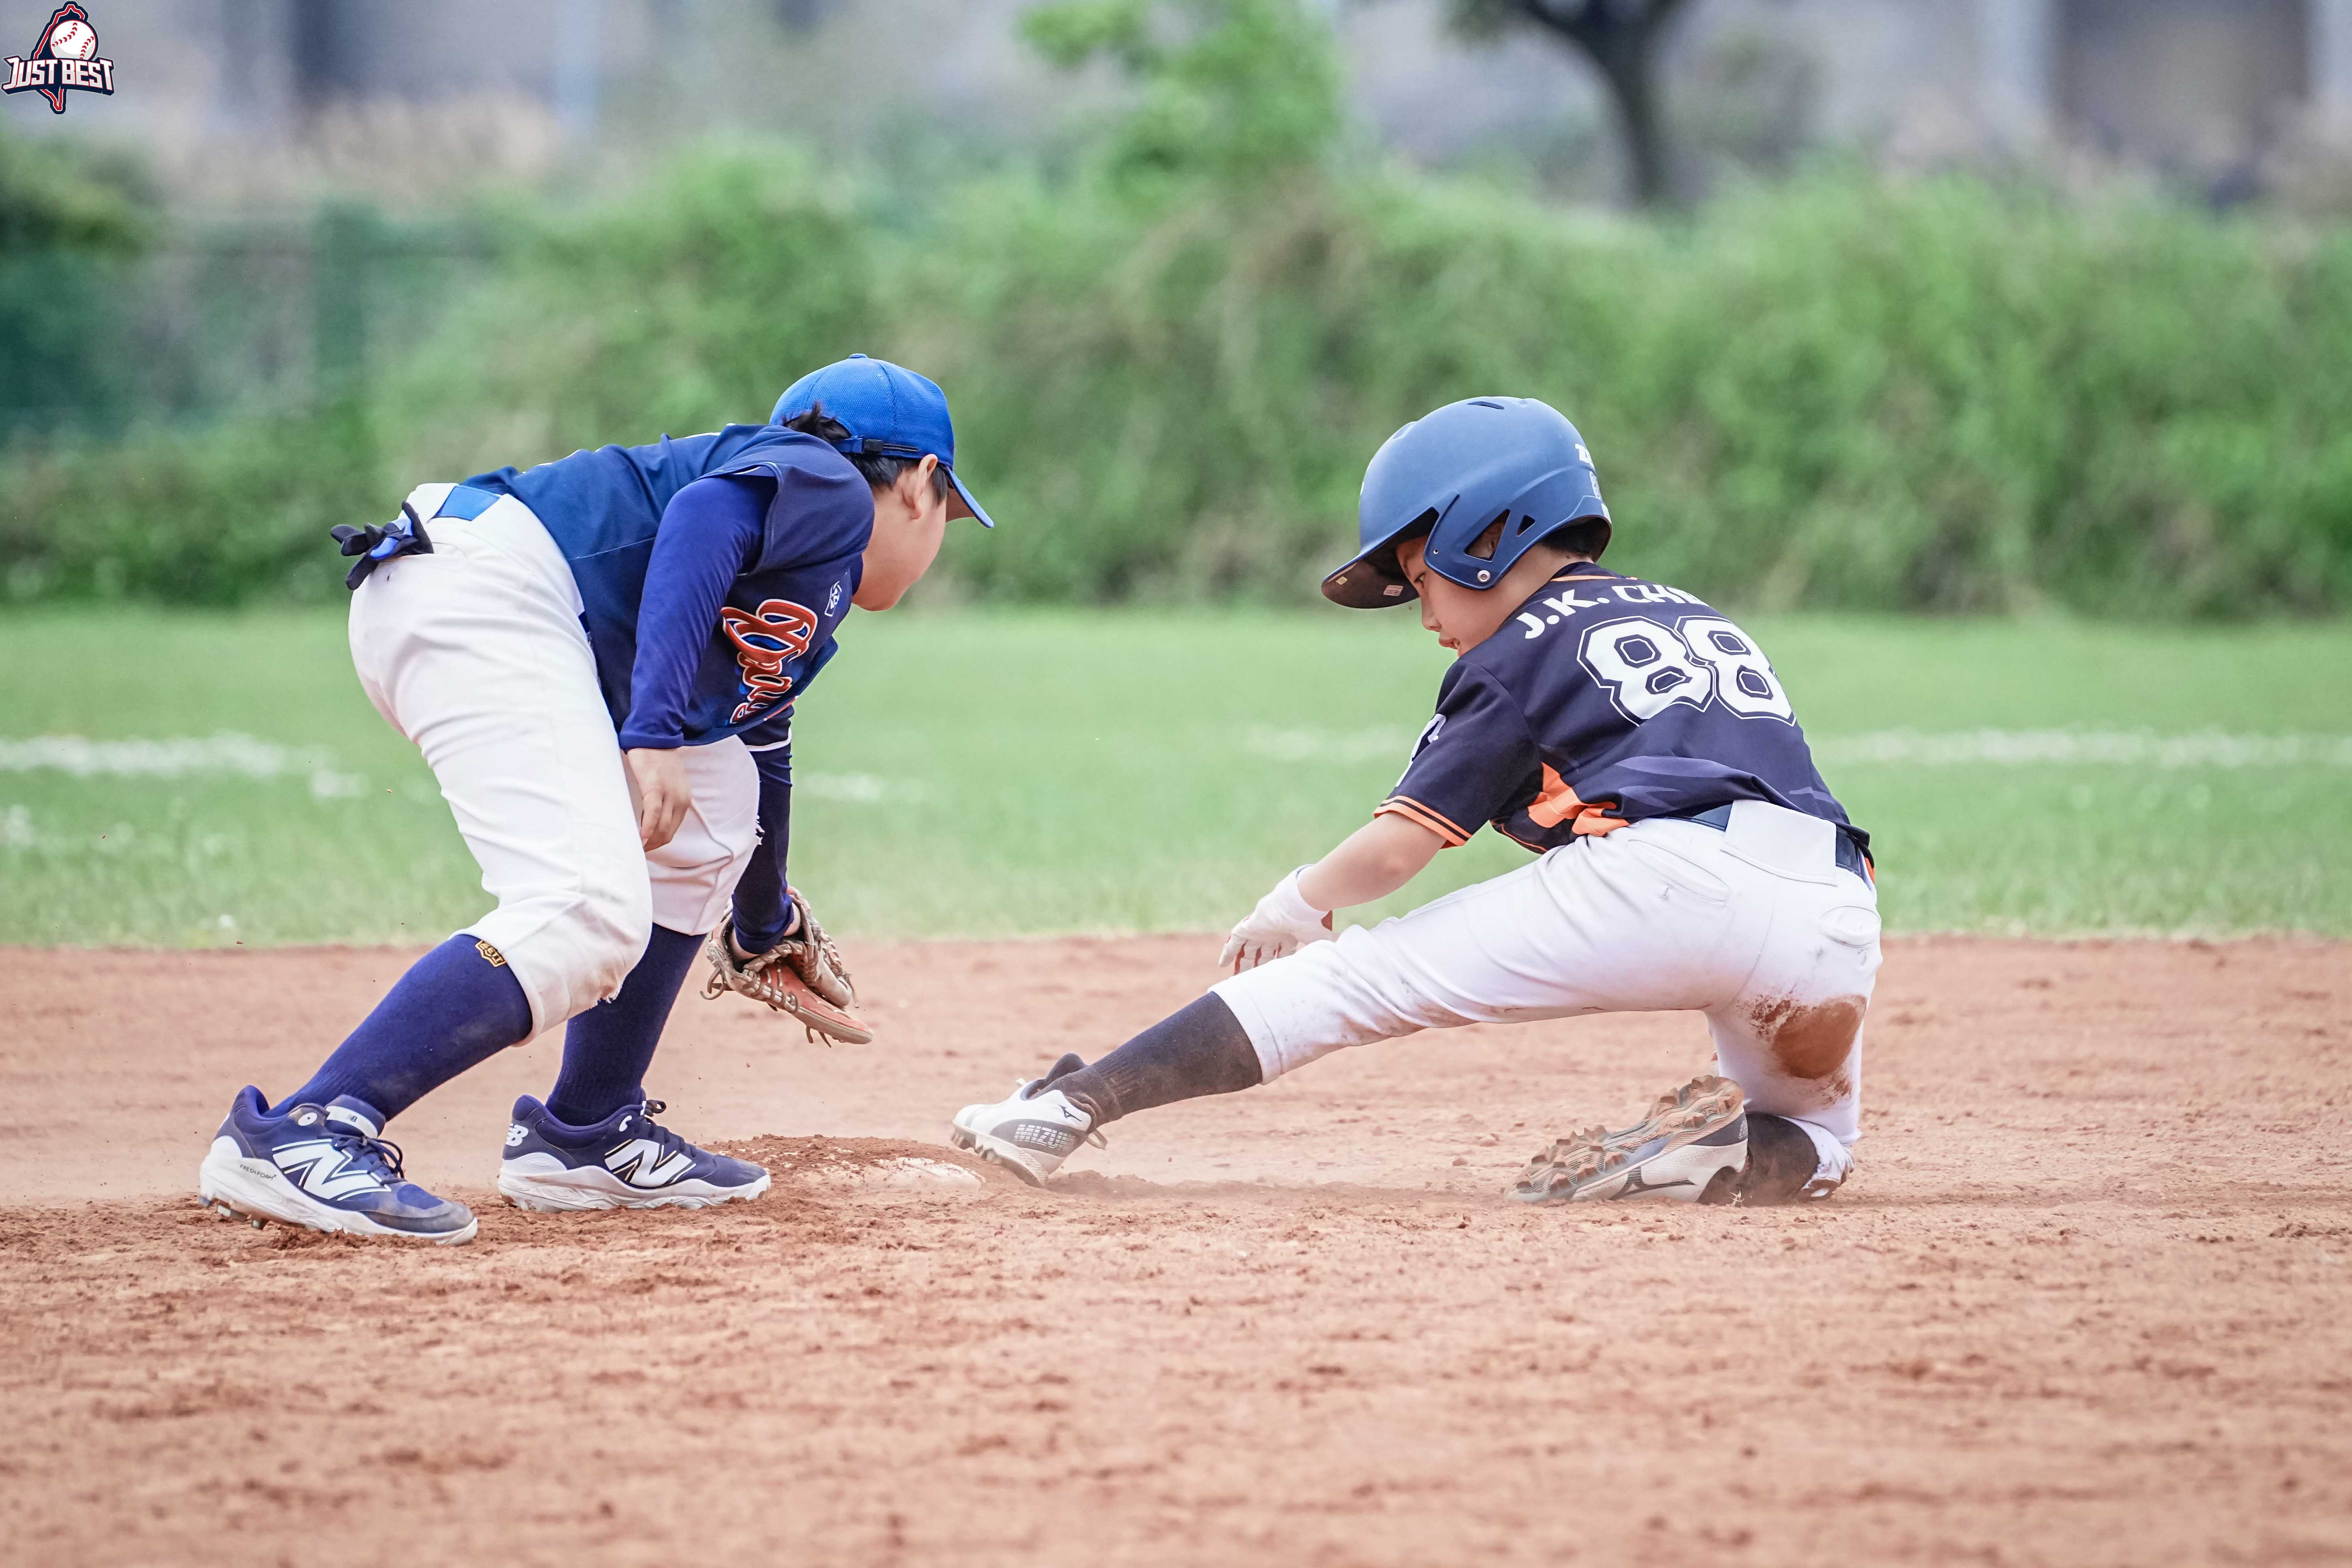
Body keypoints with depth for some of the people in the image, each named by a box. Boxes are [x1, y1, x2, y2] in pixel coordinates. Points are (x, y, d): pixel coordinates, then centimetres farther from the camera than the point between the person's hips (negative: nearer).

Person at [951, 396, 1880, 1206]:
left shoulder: (1520, 652, 15)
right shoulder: (1701, 622, 34)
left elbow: (1396, 848, 12)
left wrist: (1295, 905, 29)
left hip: (1664, 875, -5)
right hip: (1836, 924, 5)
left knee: (1360, 977, 5)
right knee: (1805, 1151, 29)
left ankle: (1077, 1105, -2)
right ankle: (1725, 1148, -4)